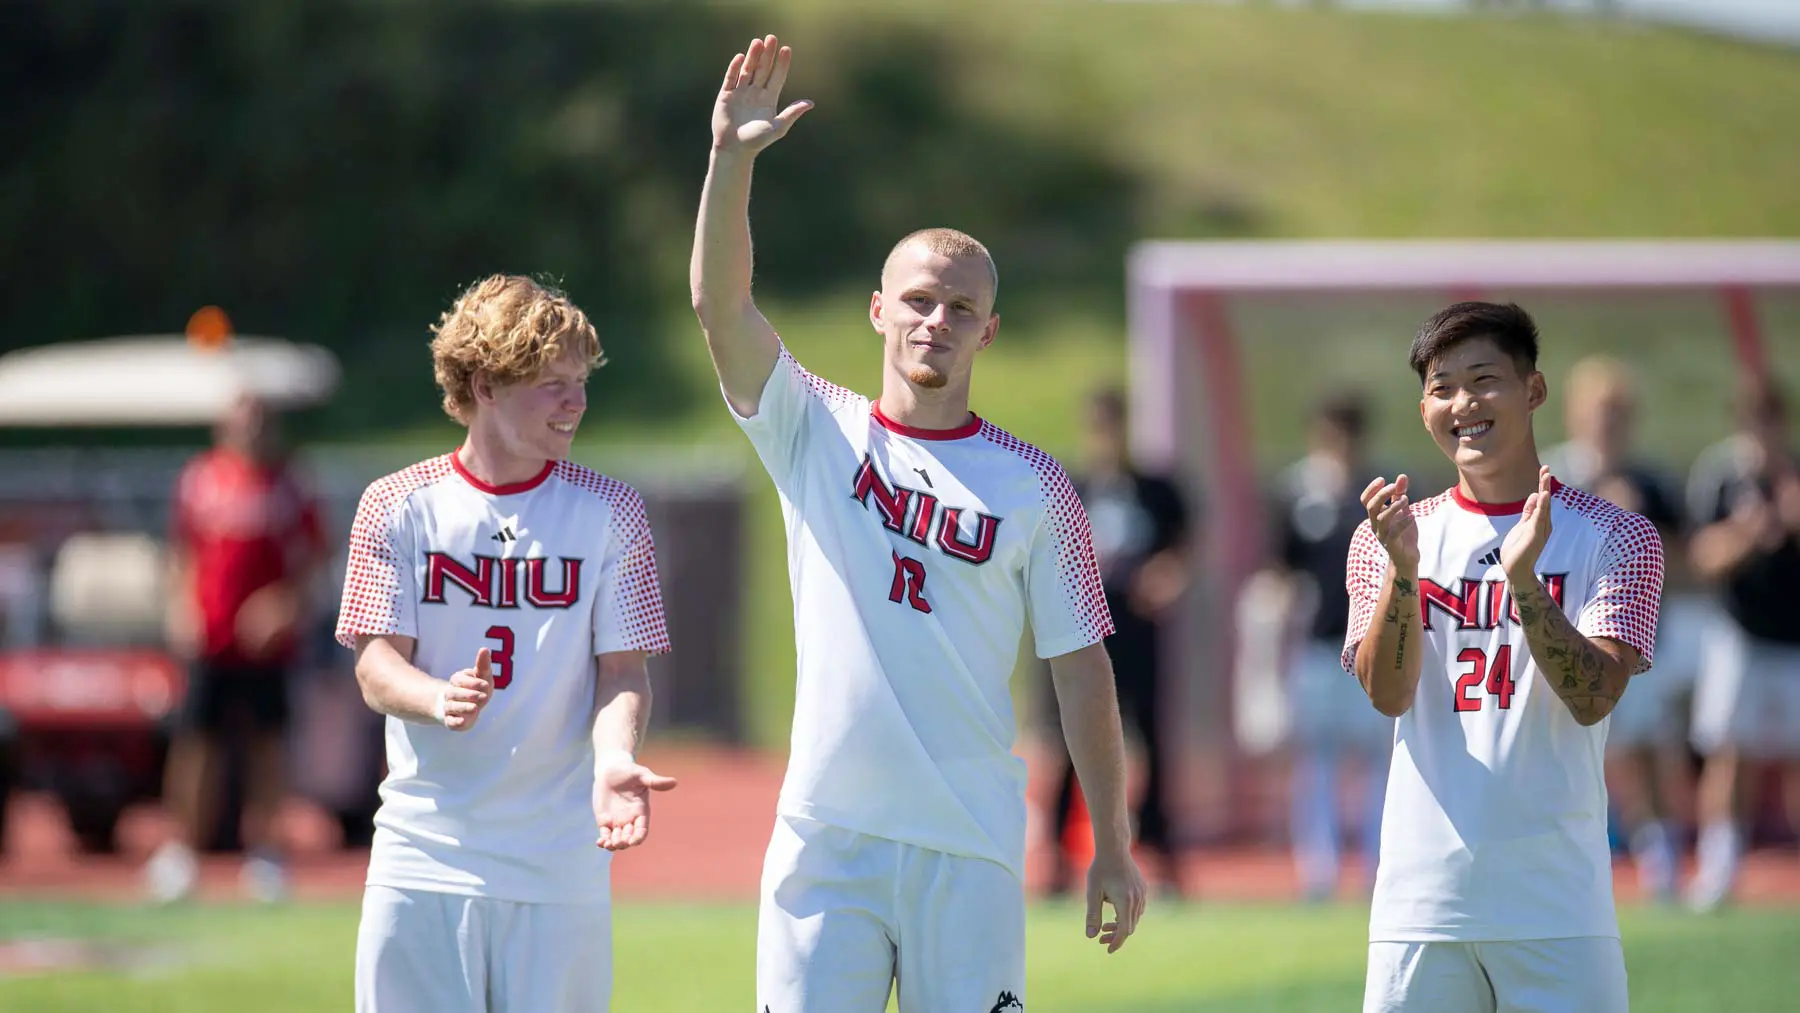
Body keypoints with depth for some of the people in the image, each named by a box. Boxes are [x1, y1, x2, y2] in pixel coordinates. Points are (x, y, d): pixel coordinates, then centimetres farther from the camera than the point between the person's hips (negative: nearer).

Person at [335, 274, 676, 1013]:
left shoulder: (611, 514, 5)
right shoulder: (399, 507, 3)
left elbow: (622, 670, 1)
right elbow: (376, 666, -1)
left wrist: (614, 760, -21)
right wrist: (439, 698, -25)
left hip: (558, 864, 0)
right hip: (424, 860, 0)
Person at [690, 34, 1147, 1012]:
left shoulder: (1035, 488, 5)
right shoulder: (814, 432, 7)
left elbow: (1080, 671, 4)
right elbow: (719, 304, -6)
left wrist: (1111, 848, 1)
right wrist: (732, 156, -20)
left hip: (970, 850, 0)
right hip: (825, 838, 1)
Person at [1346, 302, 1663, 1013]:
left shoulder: (1616, 539, 3)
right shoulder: (1389, 538, 10)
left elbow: (1593, 700, -9)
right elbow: (1387, 694, -3)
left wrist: (1523, 576, -21)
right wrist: (1403, 567, -18)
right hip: (1422, 895, 2)